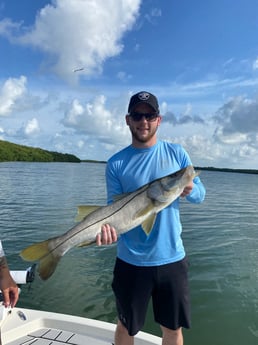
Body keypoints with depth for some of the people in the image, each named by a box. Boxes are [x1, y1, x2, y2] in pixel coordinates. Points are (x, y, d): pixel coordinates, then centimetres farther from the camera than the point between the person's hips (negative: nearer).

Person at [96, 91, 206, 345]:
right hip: (131, 261, -1)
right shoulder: (116, 163, -5)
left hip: (172, 258, 2)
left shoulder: (176, 153, 0)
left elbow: (200, 194, 3)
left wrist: (189, 189, -20)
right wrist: (108, 227, -28)